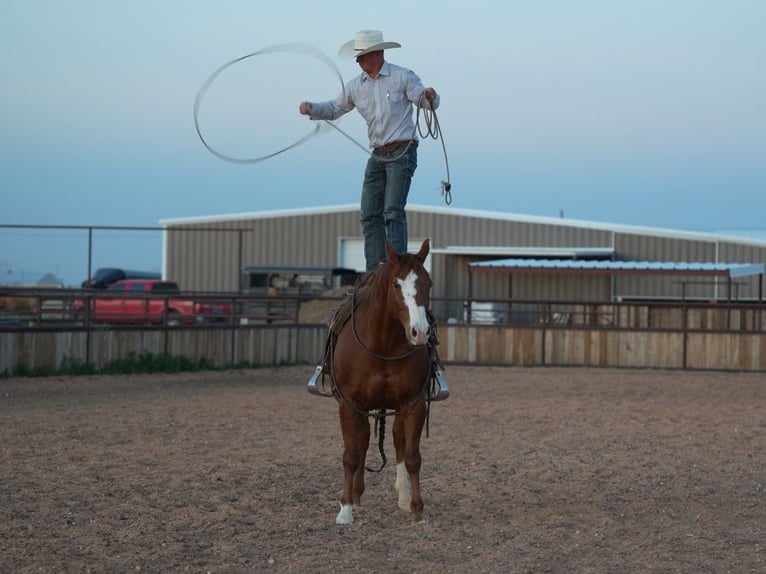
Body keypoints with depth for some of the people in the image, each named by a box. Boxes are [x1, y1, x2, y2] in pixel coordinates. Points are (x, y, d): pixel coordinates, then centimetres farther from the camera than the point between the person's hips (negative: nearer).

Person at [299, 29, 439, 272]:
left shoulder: (403, 77, -6)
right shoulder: (356, 86, 9)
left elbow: (426, 103, -10)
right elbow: (335, 109, 20)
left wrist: (430, 96, -34)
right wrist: (311, 108, 1)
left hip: (402, 153, -7)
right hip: (378, 156, 7)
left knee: (393, 211, -16)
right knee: (369, 214, 4)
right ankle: (375, 274, 9)